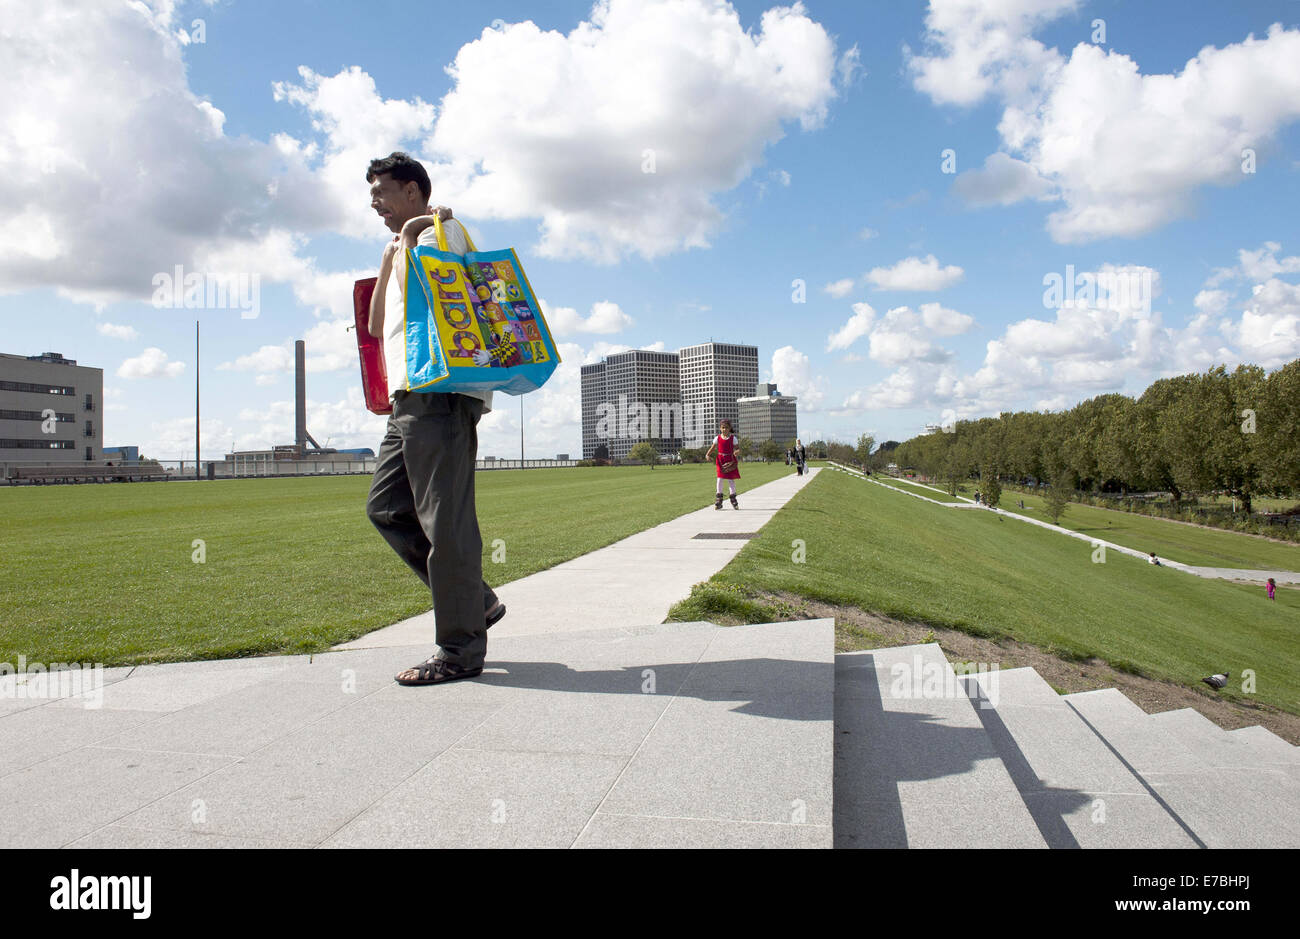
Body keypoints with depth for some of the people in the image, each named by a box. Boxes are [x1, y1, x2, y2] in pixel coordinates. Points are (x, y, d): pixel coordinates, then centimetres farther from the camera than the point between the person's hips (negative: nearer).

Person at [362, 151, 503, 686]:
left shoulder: (440, 231, 1)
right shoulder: (405, 247, 30)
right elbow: (377, 325, 21)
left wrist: (407, 242, -5)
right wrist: (389, 255, 14)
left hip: (440, 396, -10)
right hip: (411, 397, 10)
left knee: (444, 520, -10)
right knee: (386, 507, 8)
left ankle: (461, 649, -3)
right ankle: (476, 602, 13)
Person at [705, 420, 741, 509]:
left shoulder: (733, 438, 0)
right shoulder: (717, 438, 3)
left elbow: (736, 448, -3)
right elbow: (712, 448, 5)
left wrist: (736, 452, -26)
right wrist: (707, 454, -13)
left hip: (730, 460, -1)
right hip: (720, 460, 1)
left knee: (731, 479, 3)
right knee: (720, 479, -2)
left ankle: (733, 499, 15)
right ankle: (719, 500, 4)